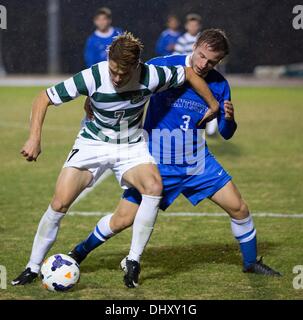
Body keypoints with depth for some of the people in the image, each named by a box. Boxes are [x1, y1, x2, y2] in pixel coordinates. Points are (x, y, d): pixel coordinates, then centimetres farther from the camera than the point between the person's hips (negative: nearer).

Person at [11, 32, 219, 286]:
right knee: (59, 203, -13)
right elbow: (44, 99, -17)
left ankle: (133, 261, -17)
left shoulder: (151, 76, -24)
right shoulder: (92, 77, -27)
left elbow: (189, 74, -5)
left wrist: (213, 105, 1)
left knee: (154, 187, -28)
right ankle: (33, 268, 6)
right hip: (93, 144, -1)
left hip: (132, 146, 1)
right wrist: (35, 138, -26)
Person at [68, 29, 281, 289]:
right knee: (122, 220, -5)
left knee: (239, 208, -1)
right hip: (157, 161, -3)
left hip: (197, 160, 3)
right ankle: (79, 253, 19)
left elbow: (225, 133, 3)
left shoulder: (219, 86, -4)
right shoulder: (162, 67, -15)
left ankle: (251, 262, 23)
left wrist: (229, 119, -19)